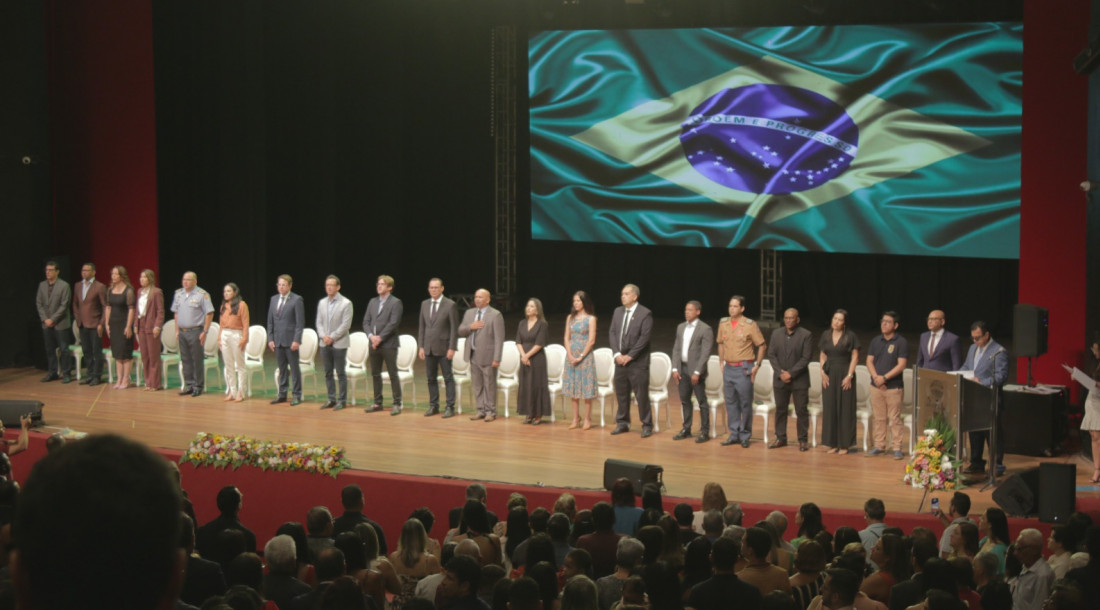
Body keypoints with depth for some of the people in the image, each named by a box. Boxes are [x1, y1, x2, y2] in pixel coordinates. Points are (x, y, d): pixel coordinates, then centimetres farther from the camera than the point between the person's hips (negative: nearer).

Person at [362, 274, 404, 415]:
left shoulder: (395, 303, -6)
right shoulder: (372, 302, 14)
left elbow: (393, 323, -14)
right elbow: (366, 321, 10)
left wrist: (380, 338, -16)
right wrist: (371, 336, -8)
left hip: (388, 344, -6)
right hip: (374, 344, 6)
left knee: (393, 374, -3)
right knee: (375, 374, 11)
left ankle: (397, 404, 0)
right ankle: (377, 403, 19)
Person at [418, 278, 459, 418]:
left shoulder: (450, 305, -7)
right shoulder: (424, 304, 9)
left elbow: (454, 328, -8)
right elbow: (422, 327, 12)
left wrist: (452, 348, -13)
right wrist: (421, 346, 6)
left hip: (443, 348, -5)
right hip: (429, 348, 5)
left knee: (448, 378, 0)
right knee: (431, 378, 10)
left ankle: (450, 407, 4)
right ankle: (433, 405, 18)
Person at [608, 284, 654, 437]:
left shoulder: (645, 314, -8)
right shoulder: (618, 311, 11)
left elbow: (644, 337, -13)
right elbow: (612, 333, 9)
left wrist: (630, 356, -15)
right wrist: (617, 353, -5)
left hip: (637, 362, -6)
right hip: (620, 360, 6)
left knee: (641, 395, -4)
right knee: (621, 394, 10)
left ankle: (647, 425, 5)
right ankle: (622, 423, 21)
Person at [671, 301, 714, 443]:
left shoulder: (705, 329, -9)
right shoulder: (681, 327, 12)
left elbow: (705, 353, -13)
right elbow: (676, 348, 13)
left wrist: (697, 372, -18)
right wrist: (675, 368, 4)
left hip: (695, 369, -6)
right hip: (682, 368, 6)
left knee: (702, 401, -1)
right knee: (685, 400, 12)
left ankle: (705, 432, 4)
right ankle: (686, 429, 21)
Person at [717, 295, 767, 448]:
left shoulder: (750, 325, -9)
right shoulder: (723, 324, 5)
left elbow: (762, 346, -3)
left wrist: (756, 365, -7)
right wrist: (722, 362, 12)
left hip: (744, 368, -5)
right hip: (728, 368, 5)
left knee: (745, 403, -1)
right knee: (730, 402, 9)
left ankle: (745, 436, 7)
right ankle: (734, 434, 17)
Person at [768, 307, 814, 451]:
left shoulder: (806, 335, -6)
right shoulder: (776, 333, 7)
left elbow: (806, 358, -11)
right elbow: (771, 354, 4)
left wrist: (791, 373, -15)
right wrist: (780, 373, -9)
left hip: (799, 380, -4)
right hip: (780, 380, 4)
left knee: (802, 411, 0)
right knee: (780, 409, 10)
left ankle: (803, 440, 7)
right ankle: (780, 438, 19)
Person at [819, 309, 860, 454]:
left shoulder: (851, 336, -4)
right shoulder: (826, 335, 8)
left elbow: (855, 357, -5)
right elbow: (823, 356, 13)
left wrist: (849, 376, -12)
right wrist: (822, 372, 0)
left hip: (844, 375, -4)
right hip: (829, 375, 4)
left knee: (845, 409, -1)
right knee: (830, 408, 4)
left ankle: (844, 444, 3)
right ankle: (833, 443, 11)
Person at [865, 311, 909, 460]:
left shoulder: (901, 342, -5)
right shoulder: (875, 341, 11)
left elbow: (901, 365, -11)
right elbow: (869, 361, 8)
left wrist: (885, 378, -16)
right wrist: (876, 377, -9)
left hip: (893, 386, -5)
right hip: (876, 386, 5)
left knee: (895, 418, -4)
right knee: (878, 418, 9)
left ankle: (897, 448, 0)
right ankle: (879, 446, 16)